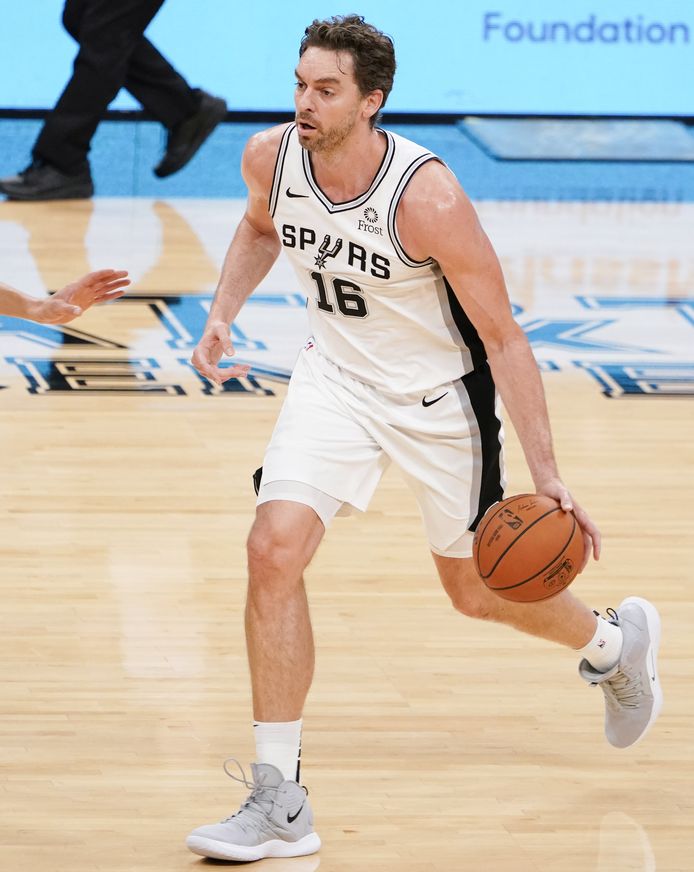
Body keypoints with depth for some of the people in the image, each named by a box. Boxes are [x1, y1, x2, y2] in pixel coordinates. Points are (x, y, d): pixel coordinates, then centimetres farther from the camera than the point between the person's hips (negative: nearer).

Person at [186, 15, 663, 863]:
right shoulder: (269, 158, -15)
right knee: (274, 548, -17)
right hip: (336, 378, 4)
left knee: (475, 589, 13)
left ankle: (615, 641, 48)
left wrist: (546, 474, -27)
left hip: (439, 394, -4)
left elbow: (503, 337, -23)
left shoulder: (427, 198, -31)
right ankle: (278, 803, -11)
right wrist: (222, 313, -5)